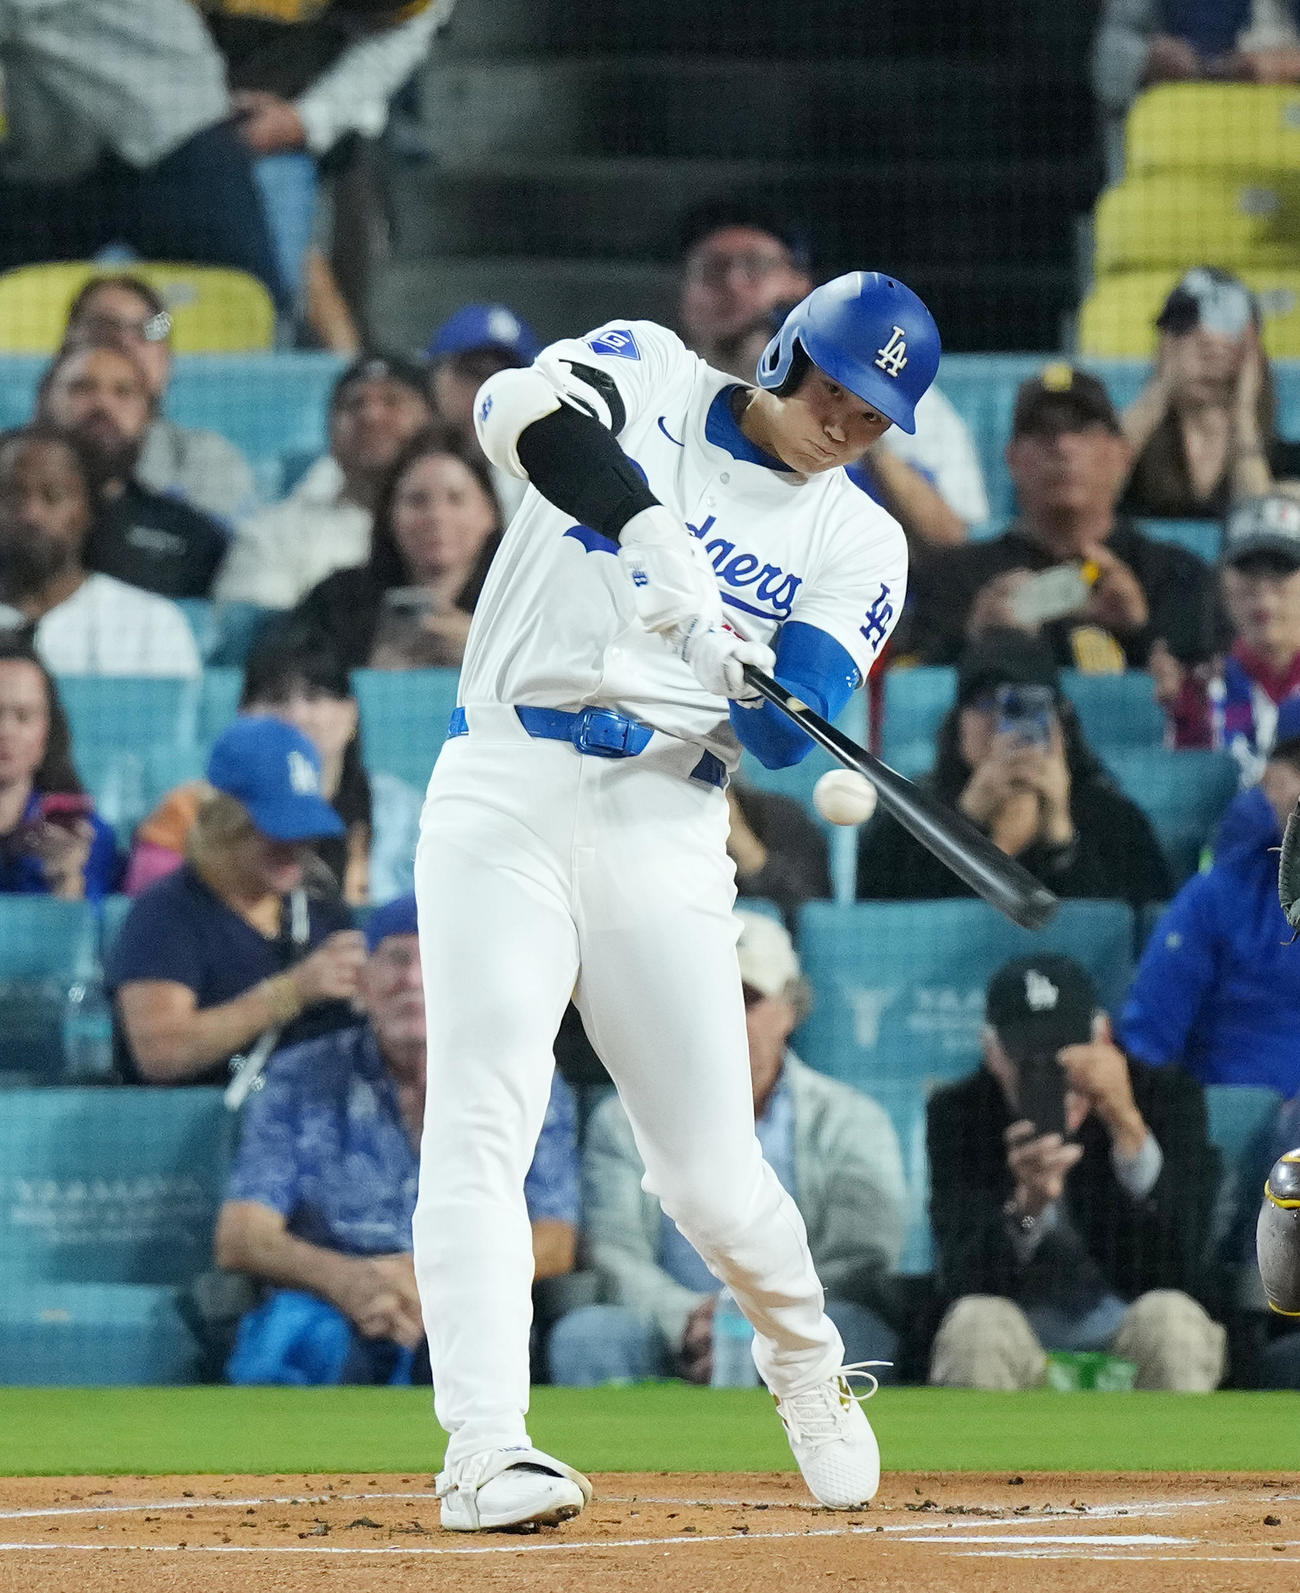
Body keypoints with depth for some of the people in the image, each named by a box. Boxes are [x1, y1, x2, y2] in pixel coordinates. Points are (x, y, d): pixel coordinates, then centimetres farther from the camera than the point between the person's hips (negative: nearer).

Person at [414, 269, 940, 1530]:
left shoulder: (858, 543, 9)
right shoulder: (649, 376, 5)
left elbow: (787, 734, -4)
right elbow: (521, 409, -20)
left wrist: (731, 658, -27)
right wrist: (659, 537, -33)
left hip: (663, 827, 2)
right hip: (505, 796, -2)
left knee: (712, 1174, -1)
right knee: (483, 1121, -16)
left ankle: (804, 1359, 30)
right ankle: (482, 1449, -20)